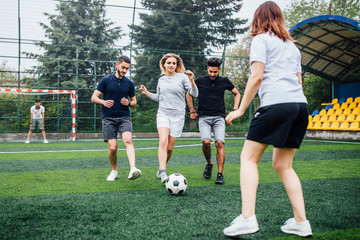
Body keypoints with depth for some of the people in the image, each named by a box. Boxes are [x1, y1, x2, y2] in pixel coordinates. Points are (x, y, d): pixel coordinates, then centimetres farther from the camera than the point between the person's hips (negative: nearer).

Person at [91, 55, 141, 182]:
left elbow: (134, 101, 18)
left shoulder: (129, 83, 9)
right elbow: (94, 97, 3)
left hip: (124, 117, 1)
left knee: (128, 140, -24)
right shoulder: (106, 80, 3)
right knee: (113, 147, -7)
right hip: (108, 119, -1)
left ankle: (133, 169, -37)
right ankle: (114, 170, 19)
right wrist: (104, 102, -18)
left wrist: (128, 103, -6)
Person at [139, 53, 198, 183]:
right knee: (163, 142, -20)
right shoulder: (161, 80, 12)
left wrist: (192, 80, -24)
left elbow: (195, 94, -8)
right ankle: (162, 173, -25)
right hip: (163, 114, 2)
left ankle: (161, 169, 24)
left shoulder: (182, 77, -1)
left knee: (169, 147, 2)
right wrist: (146, 92, 12)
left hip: (178, 116, -2)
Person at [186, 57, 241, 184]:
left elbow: (237, 94, 21)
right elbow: (188, 94, 19)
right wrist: (192, 111, 13)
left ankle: (220, 175, -10)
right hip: (204, 117, 0)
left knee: (220, 143, -16)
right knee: (206, 142, -22)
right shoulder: (200, 81, 4)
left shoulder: (224, 81, 7)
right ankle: (209, 164, 8)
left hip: (219, 117, 1)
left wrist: (235, 110, 10)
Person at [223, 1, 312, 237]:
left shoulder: (261, 39, 5)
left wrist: (241, 109, -1)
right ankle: (301, 222, 10)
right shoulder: (292, 45, 26)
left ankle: (247, 218, -11)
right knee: (283, 165, 13)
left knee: (248, 158, -1)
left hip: (275, 104, -7)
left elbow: (257, 77, -5)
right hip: (301, 105, 7)